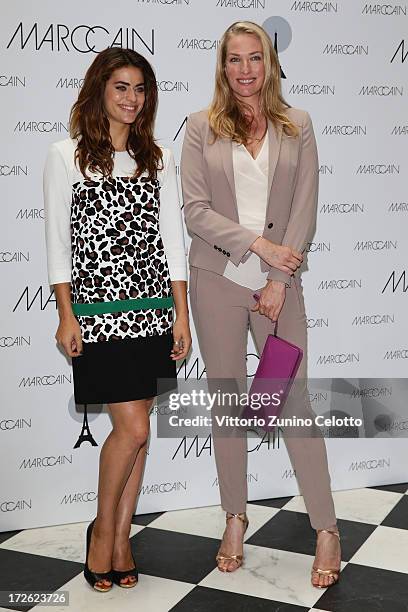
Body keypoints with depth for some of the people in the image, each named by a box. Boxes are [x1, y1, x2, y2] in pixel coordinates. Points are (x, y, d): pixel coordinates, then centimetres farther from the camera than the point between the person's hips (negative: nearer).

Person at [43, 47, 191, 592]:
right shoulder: (66, 157, -1)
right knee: (133, 428, -8)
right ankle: (103, 529, 17)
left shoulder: (158, 159, 10)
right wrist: (66, 315, -6)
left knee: (135, 428, 7)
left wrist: (181, 314, 4)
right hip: (98, 312, -4)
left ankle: (120, 541, 21)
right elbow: (58, 241, -1)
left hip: (152, 310, 4)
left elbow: (172, 238, 8)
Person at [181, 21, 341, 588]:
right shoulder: (201, 127, 4)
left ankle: (327, 530, 11)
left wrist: (279, 280, -8)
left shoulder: (297, 126, 6)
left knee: (294, 402, 0)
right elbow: (195, 210, -4)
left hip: (279, 282, 0)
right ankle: (235, 518, 24)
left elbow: (304, 209, 0)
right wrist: (259, 244, -13)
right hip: (218, 281, 1)